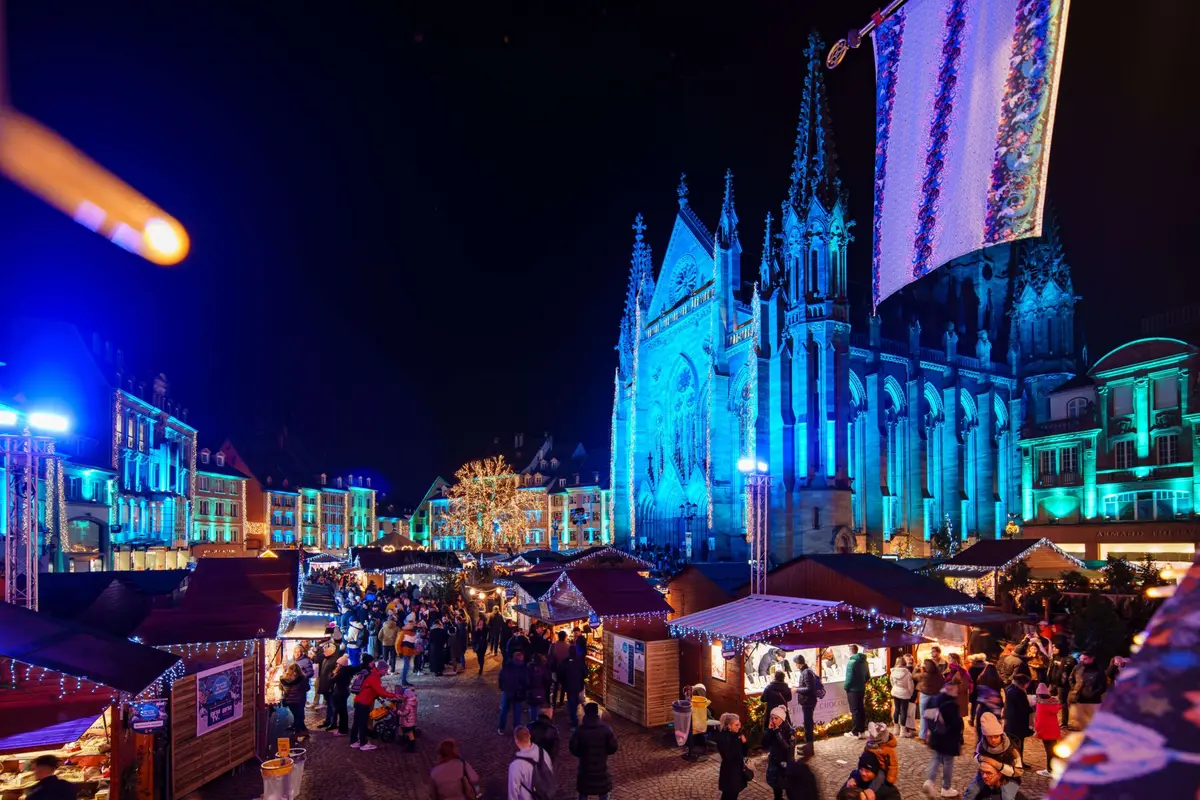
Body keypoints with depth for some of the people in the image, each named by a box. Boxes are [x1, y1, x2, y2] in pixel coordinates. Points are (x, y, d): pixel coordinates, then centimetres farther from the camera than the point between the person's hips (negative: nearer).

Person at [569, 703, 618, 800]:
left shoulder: (579, 730, -13)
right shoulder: (606, 729, -14)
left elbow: (573, 749, -8)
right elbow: (613, 748, -9)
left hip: (585, 766, 0)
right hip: (601, 766, 0)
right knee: (603, 792, 17)